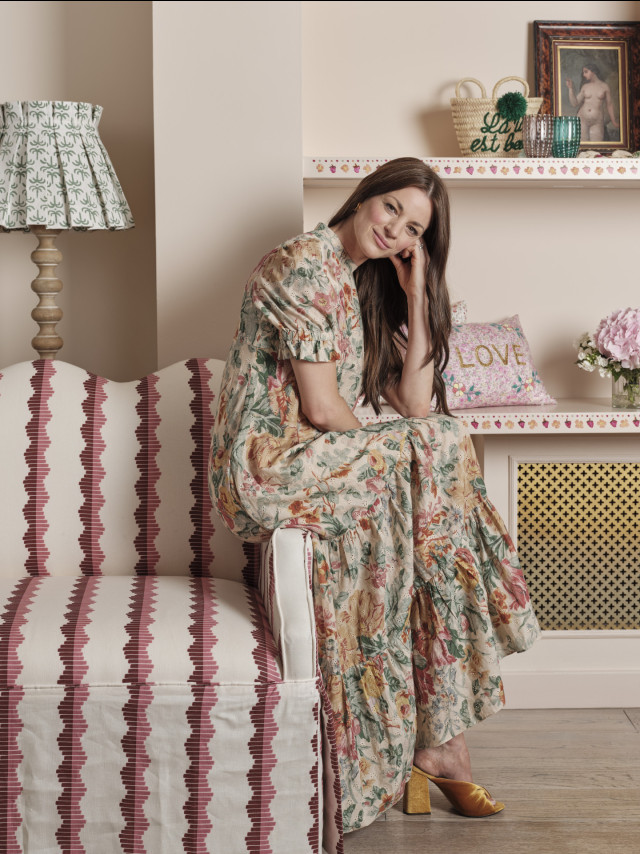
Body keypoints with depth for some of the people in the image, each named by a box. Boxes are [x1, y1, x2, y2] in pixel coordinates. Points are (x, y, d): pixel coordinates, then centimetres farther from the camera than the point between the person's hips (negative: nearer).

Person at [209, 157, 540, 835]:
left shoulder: (367, 286, 18)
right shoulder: (307, 263, -10)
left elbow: (415, 405, 8)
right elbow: (321, 408, -16)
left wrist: (417, 296, 4)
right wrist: (393, 451, -1)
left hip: (321, 460, 9)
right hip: (270, 465, -9)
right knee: (438, 455, -16)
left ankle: (433, 740, -10)